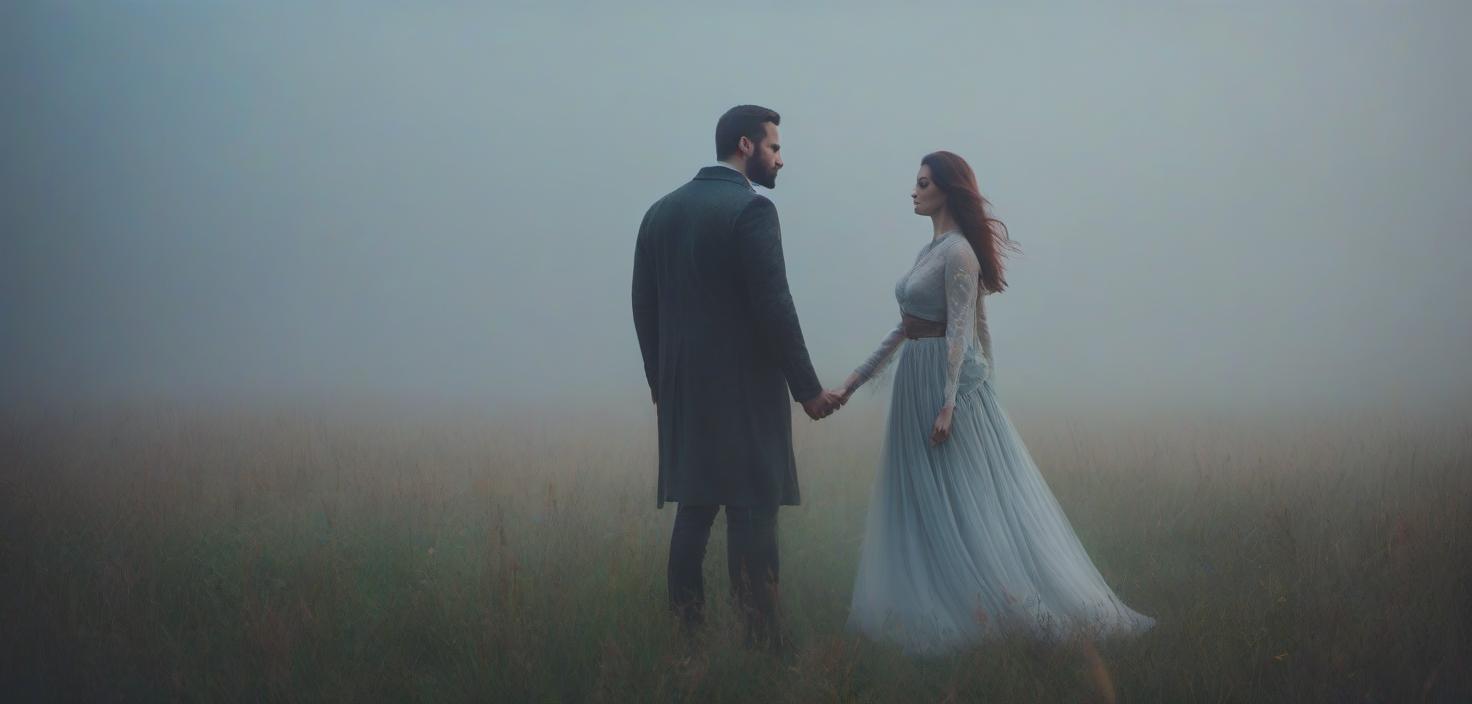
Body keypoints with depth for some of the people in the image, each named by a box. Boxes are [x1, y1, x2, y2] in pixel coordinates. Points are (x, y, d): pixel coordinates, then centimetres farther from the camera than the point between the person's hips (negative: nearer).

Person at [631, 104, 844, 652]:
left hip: (682, 389, 7)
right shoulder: (751, 209, -10)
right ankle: (759, 641, -5)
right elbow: (773, 308, -15)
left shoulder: (660, 211, 11)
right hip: (744, 387, -7)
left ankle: (685, 632, 10)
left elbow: (644, 306, 13)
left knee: (694, 509, 10)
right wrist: (808, 388, -9)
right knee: (752, 512, -5)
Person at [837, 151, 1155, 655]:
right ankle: (935, 609, 16)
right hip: (914, 380, 9)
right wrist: (858, 377, 18)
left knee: (964, 500, -5)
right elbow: (905, 327, 17)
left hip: (947, 379, -9)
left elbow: (959, 332, -18)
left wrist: (948, 404, -23)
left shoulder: (958, 252, -13)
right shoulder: (930, 249, 14)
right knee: (919, 502, 10)